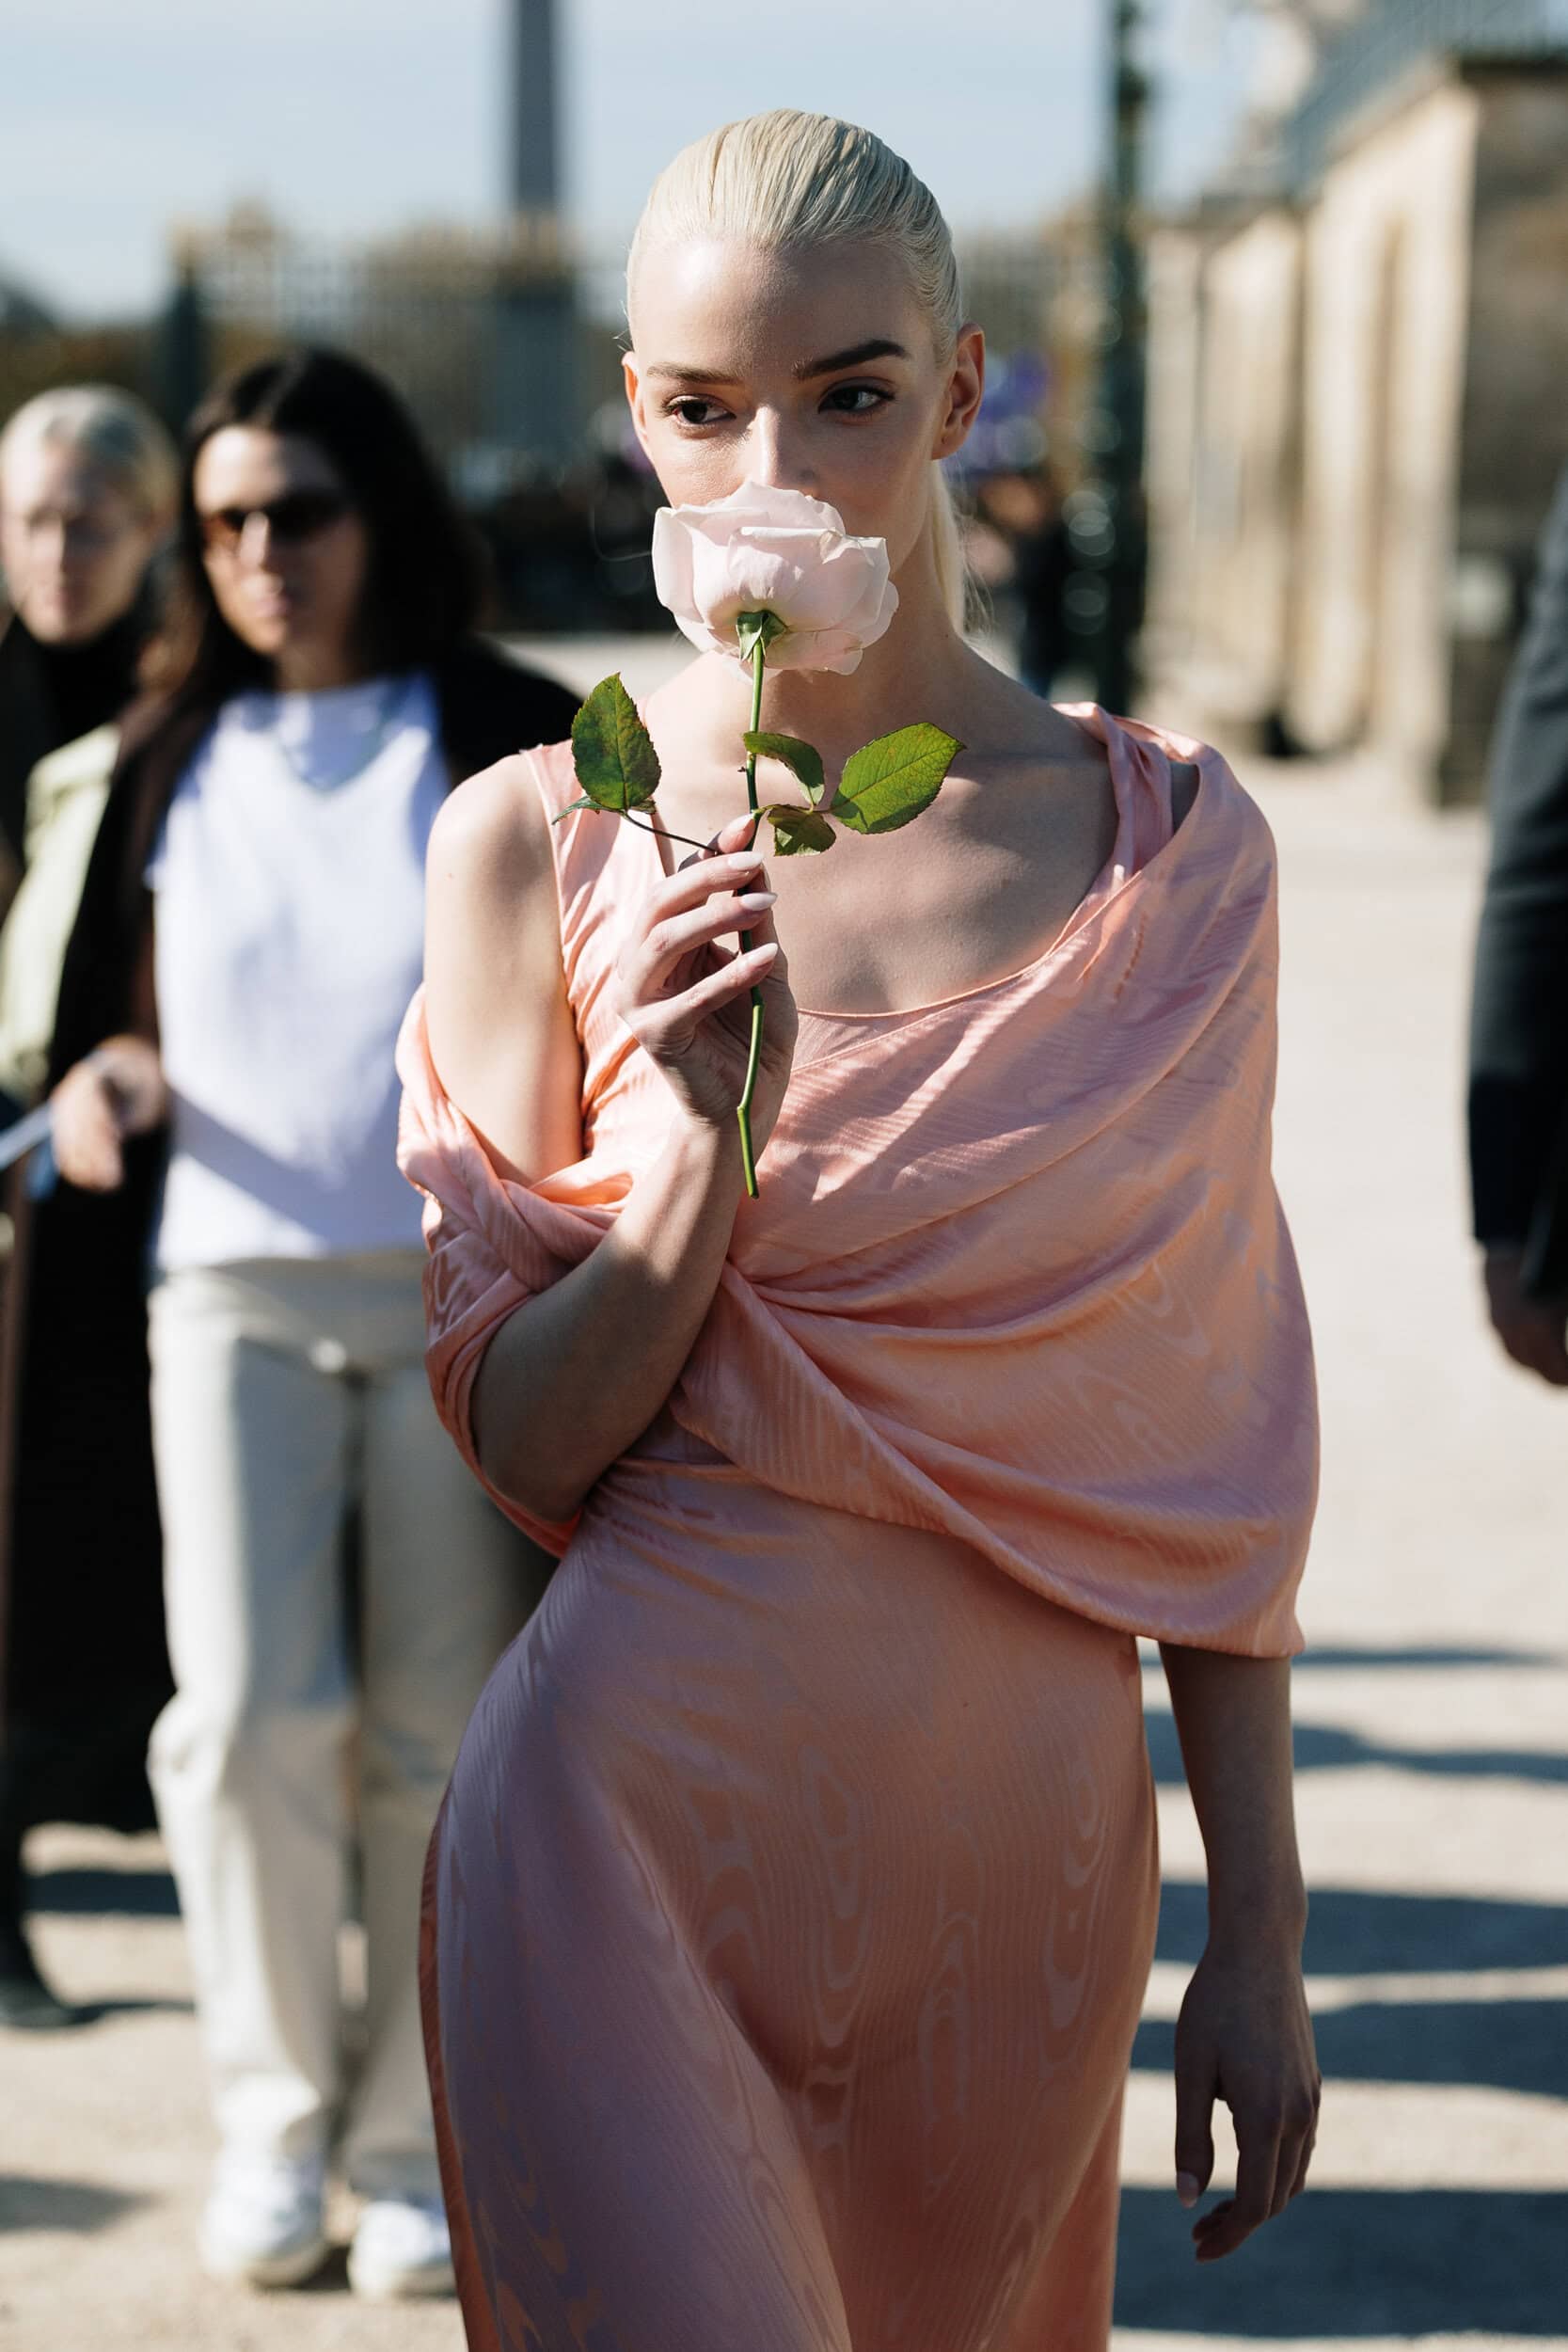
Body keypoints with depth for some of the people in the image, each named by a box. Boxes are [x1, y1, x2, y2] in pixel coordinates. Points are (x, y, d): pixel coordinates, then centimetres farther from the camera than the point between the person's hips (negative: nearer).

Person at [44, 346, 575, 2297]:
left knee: (443, 1735, 1)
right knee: (248, 1711, -11)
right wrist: (93, 1082, -5)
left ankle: (414, 2144, 15)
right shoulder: (168, 760, 10)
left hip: (463, 1296, -1)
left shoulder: (516, 744, 3)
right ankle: (269, 2120, 8)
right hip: (231, 1284, 1)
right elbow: (96, 1000, 18)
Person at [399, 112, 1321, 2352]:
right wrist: (704, 1140, -19)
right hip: (641, 1805, -2)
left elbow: (1219, 1440, 4)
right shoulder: (537, 843, -5)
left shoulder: (1172, 846, -1)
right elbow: (518, 1436, -2)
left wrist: (1260, 1935, 5)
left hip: (1022, 1829, 2)